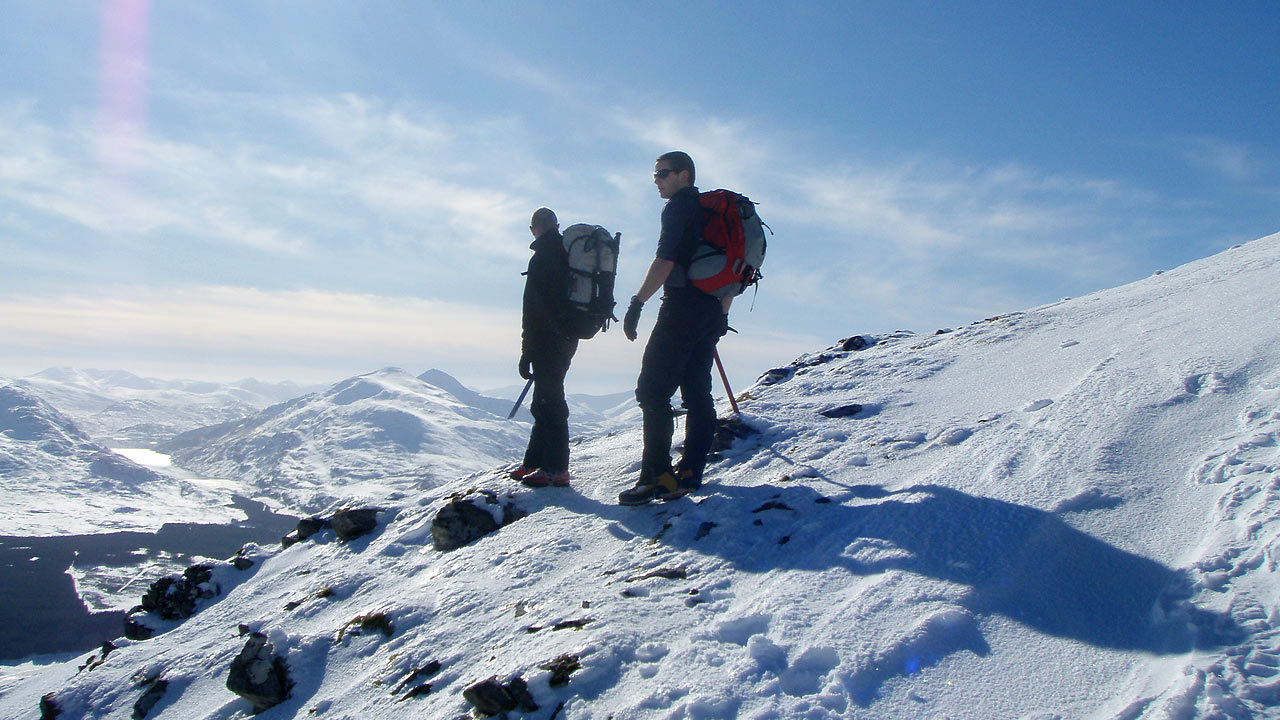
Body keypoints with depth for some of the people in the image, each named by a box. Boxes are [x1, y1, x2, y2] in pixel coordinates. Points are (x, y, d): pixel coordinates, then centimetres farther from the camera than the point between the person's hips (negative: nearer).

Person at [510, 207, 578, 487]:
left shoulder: (543, 258, -11)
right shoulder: (571, 253, 15)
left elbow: (533, 309, -16)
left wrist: (527, 353, -14)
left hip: (548, 339, -9)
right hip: (566, 338, 9)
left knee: (547, 401, -8)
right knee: (546, 400, 15)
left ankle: (555, 468, -7)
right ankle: (534, 461, 22)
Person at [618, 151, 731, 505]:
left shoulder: (679, 206, -3)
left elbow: (665, 260, -16)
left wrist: (637, 302, -16)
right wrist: (722, 314, 26)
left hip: (682, 308, -9)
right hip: (711, 311, 9)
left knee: (653, 390, -9)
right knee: (697, 393, 9)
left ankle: (658, 476, -14)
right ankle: (690, 472, 9)